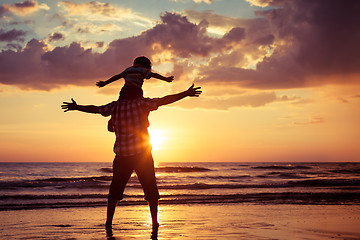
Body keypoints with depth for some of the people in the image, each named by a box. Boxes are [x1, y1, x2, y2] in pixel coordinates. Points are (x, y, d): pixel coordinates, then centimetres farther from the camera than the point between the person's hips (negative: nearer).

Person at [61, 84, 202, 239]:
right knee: (151, 192, 7)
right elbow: (164, 101, -11)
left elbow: (94, 109, 16)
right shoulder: (140, 103, -4)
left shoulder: (115, 106, 5)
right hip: (142, 154, -3)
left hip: (122, 156, 3)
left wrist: (75, 107, 32)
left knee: (115, 192, 15)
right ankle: (154, 227, 5)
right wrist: (186, 94, -7)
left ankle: (108, 226, 15)